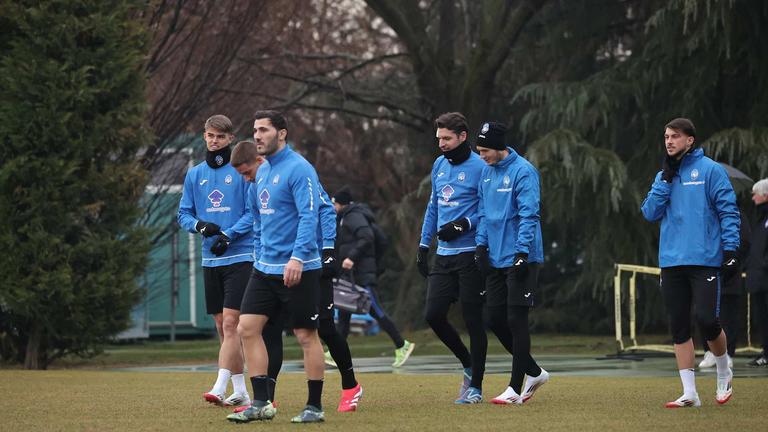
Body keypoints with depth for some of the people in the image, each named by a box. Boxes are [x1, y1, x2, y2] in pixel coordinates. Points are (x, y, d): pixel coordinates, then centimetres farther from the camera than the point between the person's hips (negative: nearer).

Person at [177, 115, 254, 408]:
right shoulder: (194, 174, 12)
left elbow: (253, 212, -7)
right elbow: (184, 214, 13)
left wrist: (229, 235, -18)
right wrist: (200, 225, -8)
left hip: (240, 257, -6)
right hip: (210, 260, 6)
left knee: (230, 322, -14)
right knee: (222, 326, 7)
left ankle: (220, 387, -19)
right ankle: (240, 391, 13)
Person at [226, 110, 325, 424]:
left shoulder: (298, 169, -12)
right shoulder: (262, 172, 14)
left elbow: (309, 216, -20)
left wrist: (298, 257, -28)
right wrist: (260, 255, 17)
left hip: (297, 269, -8)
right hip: (265, 268, 8)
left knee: (306, 336, -1)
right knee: (247, 328, 0)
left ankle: (314, 407, 7)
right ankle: (261, 403, 4)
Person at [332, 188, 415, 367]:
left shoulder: (354, 217, -10)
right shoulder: (345, 218, 20)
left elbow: (367, 237, -24)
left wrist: (351, 257, -27)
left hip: (363, 273, -11)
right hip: (351, 274, 11)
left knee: (375, 311, -9)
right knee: (344, 314, 8)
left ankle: (401, 346, -4)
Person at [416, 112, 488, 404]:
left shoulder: (479, 168, -9)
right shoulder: (439, 165, 13)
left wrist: (464, 224, -22)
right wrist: (423, 246, 18)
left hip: (470, 255, -7)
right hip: (443, 256, 7)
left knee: (473, 320, -2)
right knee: (433, 314, 1)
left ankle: (476, 386, 6)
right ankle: (469, 365, 22)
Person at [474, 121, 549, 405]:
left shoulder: (522, 172, -13)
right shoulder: (487, 172, 11)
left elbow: (529, 215, -17)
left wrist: (522, 253, -22)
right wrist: (481, 244, 8)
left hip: (520, 259, -8)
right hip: (495, 259, 8)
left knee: (516, 320, -6)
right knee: (496, 320, 7)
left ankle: (515, 389, -1)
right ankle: (534, 373, 22)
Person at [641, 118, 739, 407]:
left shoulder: (710, 170, -1)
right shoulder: (664, 175, 15)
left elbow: (728, 211, -4)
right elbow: (650, 213, 4)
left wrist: (730, 249, -13)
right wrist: (666, 178, -3)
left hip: (705, 260, -5)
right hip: (672, 262, 5)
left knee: (706, 320, -12)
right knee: (678, 327, 3)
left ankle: (724, 373, 16)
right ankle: (689, 393, 7)